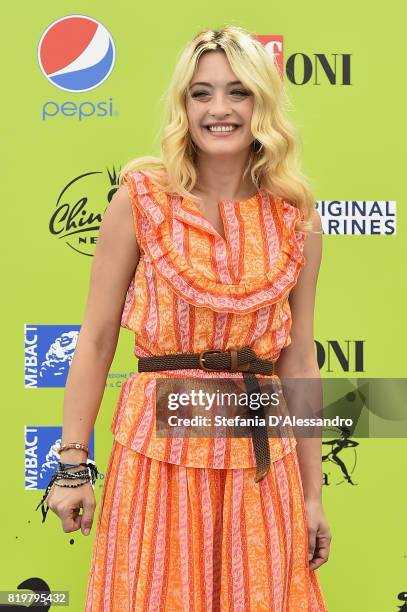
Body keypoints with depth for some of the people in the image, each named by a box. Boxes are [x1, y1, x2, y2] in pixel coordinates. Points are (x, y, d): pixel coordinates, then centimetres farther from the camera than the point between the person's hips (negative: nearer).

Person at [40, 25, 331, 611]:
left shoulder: (297, 218, 3)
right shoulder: (142, 199, -4)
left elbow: (298, 358, 7)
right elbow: (96, 337, -2)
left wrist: (313, 493, 8)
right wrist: (72, 462, -4)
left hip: (260, 453, 2)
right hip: (159, 447, -2)